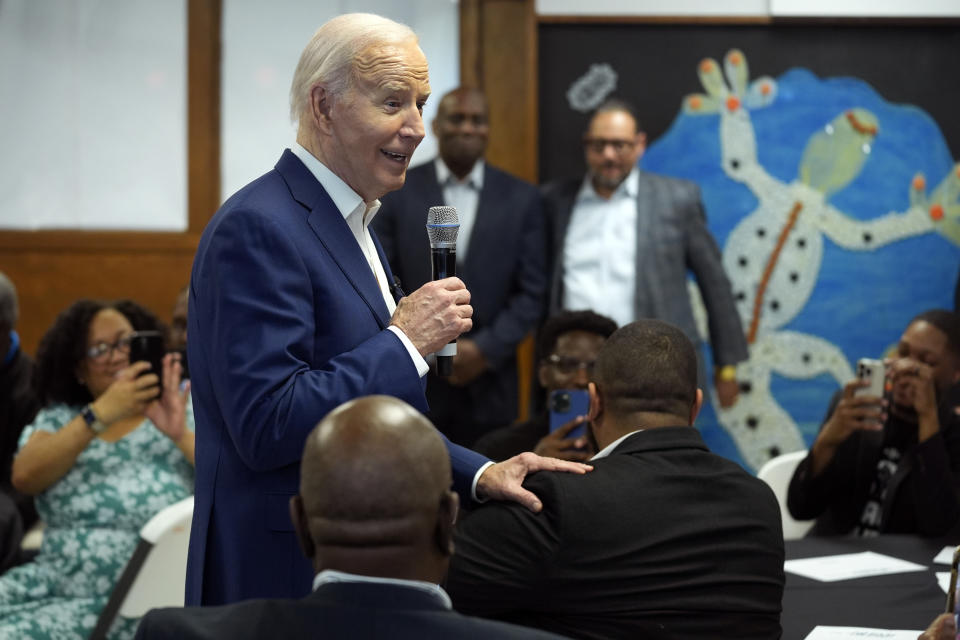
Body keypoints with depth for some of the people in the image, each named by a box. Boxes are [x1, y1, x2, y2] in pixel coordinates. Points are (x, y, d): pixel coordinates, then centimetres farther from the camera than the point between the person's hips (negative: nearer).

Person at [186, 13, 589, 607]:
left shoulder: (352, 225, 14)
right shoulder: (257, 229, -17)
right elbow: (266, 427, -25)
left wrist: (478, 474, 6)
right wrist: (405, 342, -19)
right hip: (286, 577, -9)